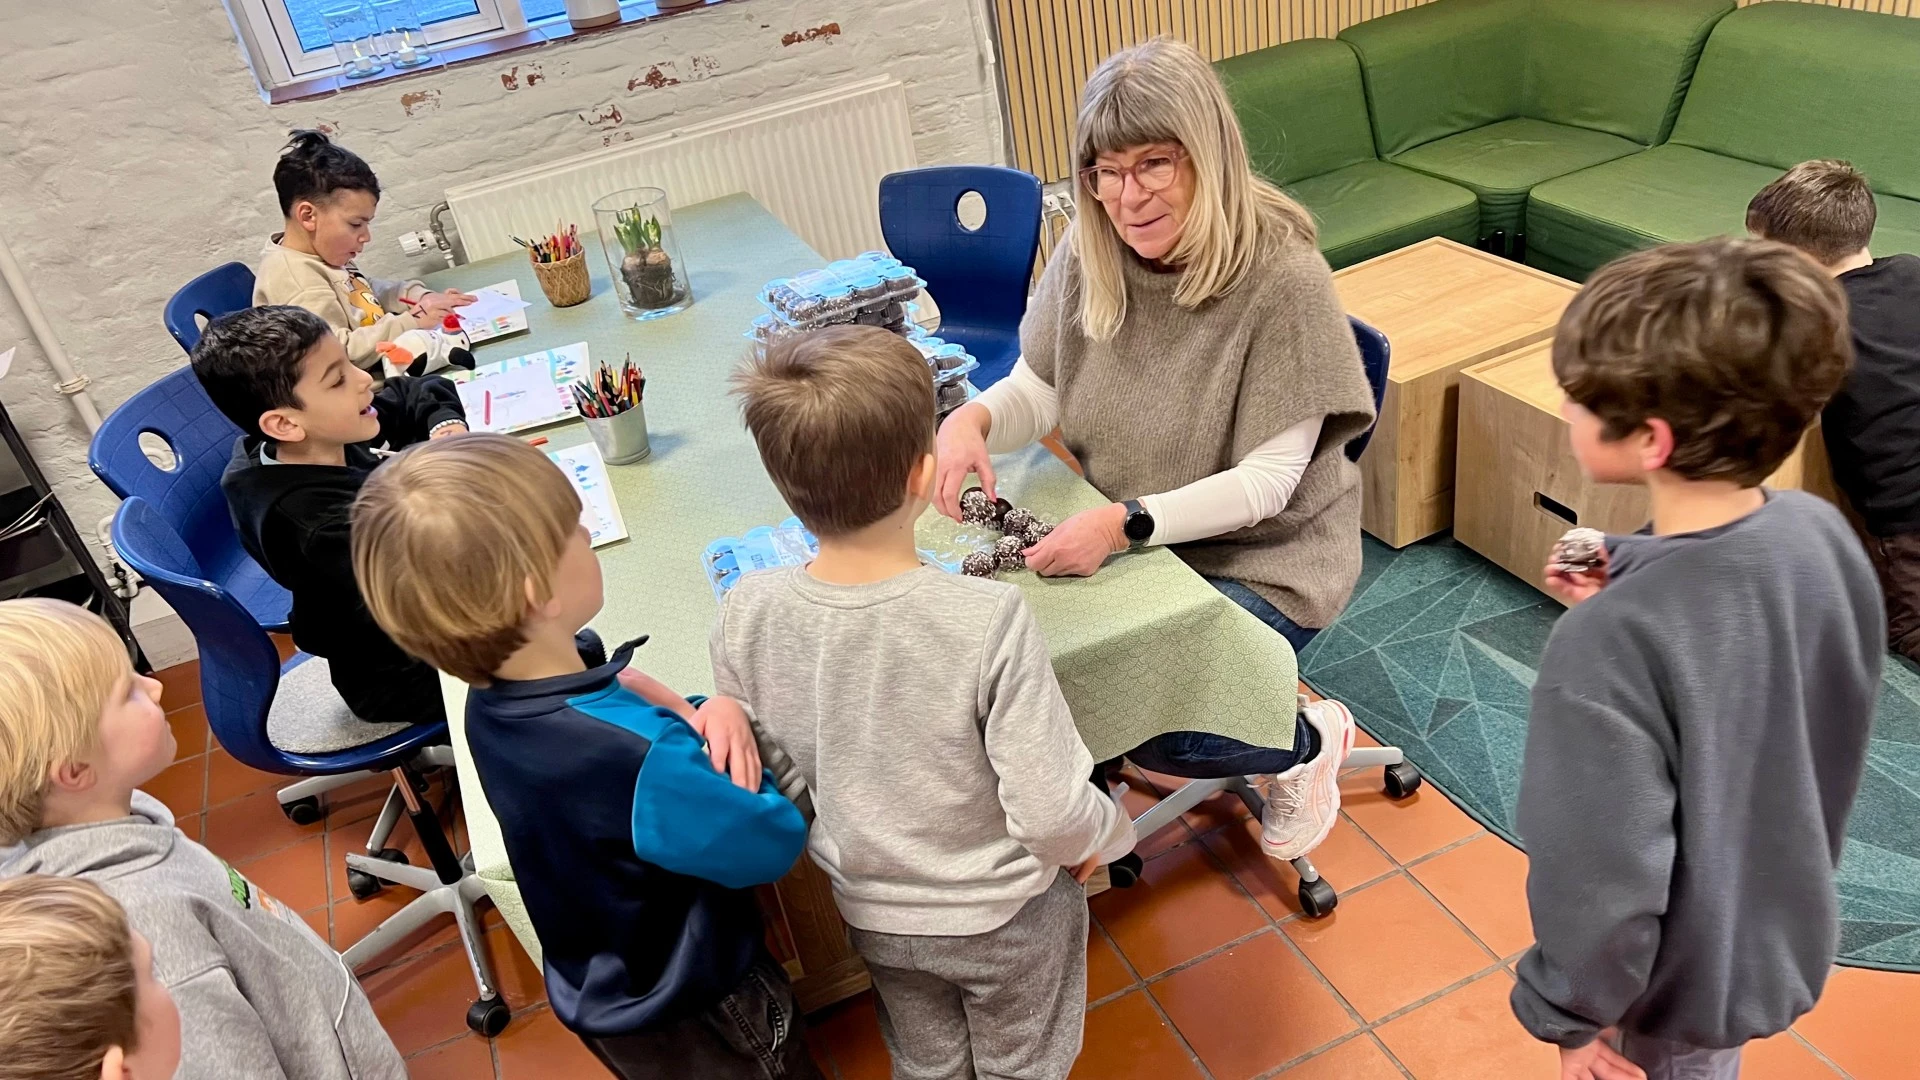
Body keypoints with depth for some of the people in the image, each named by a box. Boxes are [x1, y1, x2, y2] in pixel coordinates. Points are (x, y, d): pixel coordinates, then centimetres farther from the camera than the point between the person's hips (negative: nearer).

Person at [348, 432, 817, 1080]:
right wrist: (724, 736, -16)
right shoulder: (639, 760, -41)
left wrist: (711, 712, -22)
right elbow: (776, 843, -29)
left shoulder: (494, 699, -15)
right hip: (693, 1016, -7)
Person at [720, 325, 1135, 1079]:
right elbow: (1049, 812, -27)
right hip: (1004, 915, -3)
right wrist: (1100, 837, -5)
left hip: (873, 916, 3)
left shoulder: (747, 617, -23)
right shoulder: (988, 618, -34)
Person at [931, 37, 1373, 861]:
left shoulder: (1280, 278, -23)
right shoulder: (1088, 253, -7)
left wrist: (1126, 522, -35)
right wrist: (972, 419, -22)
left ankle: (1306, 740, 11)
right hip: (1122, 539, 5)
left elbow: (1266, 481, -22)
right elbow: (1037, 388, 2)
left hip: (1262, 559, -5)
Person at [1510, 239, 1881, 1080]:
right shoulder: (1824, 536, -17)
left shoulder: (1606, 647, -38)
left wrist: (1570, 1011, -13)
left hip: (1671, 978, -5)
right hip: (1787, 932, 6)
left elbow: (1604, 883, -30)